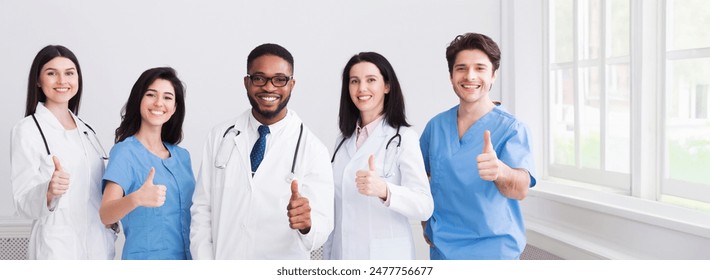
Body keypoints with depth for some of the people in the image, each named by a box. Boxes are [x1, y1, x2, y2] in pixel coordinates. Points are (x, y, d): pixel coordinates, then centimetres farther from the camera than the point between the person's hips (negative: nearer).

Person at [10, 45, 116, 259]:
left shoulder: (86, 130, 10)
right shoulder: (27, 130, -7)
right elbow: (23, 204, -11)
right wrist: (49, 192, -28)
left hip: (98, 246, 5)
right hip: (57, 248, -5)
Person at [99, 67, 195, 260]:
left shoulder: (182, 156, 5)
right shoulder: (125, 152, -10)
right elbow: (106, 215, -21)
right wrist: (136, 199, -39)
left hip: (185, 257, 5)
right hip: (146, 257, -5)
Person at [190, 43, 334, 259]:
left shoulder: (313, 149, -11)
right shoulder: (220, 136, -4)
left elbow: (322, 228, -15)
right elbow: (202, 208, -2)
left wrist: (307, 223, -36)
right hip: (223, 260, 2)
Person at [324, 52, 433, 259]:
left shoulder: (404, 138, -10)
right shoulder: (343, 141, 6)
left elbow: (424, 207, -21)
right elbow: (336, 208, 10)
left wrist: (384, 190, -37)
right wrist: (327, 257, 10)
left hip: (385, 256, -4)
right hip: (342, 254, 5)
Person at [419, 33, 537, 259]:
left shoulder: (511, 128, -13)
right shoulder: (436, 125, 0)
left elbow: (521, 189, -27)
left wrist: (500, 171, -47)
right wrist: (426, 223, 3)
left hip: (493, 250, -3)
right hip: (441, 247, 3)